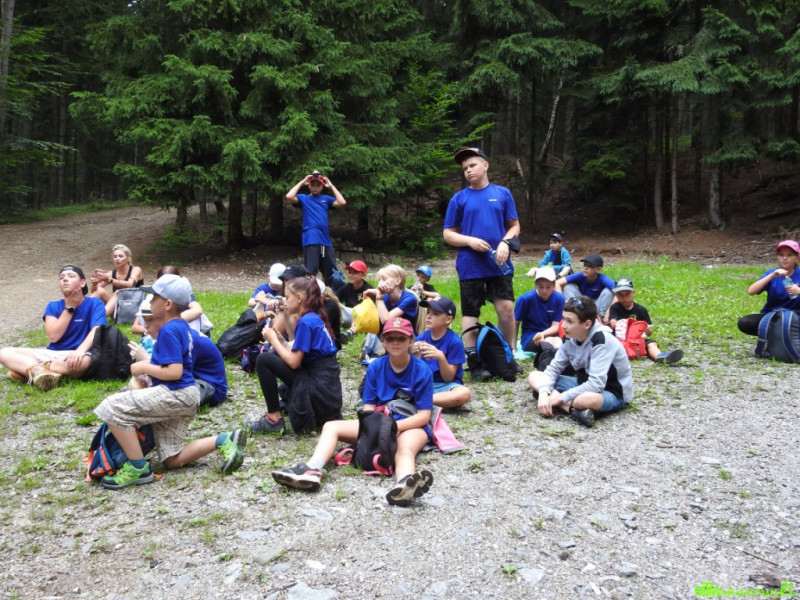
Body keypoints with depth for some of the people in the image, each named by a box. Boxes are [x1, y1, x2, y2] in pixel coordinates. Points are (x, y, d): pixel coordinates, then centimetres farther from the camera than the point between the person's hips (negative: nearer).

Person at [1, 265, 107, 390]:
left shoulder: (95, 303, -3)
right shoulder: (53, 306, 8)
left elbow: (96, 331, -19)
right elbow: (53, 336, -6)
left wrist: (80, 351, -38)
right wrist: (69, 308, -9)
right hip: (51, 354, 5)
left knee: (84, 361, -41)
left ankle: (28, 370, -24)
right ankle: (41, 372, -36)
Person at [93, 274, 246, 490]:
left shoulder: (169, 330, -16)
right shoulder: (181, 326, 13)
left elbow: (174, 372, -24)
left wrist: (144, 368, -12)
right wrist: (147, 364, 13)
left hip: (175, 394, -10)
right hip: (183, 398, 10)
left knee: (112, 408, -14)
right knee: (172, 460, 15)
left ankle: (138, 468, -7)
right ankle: (223, 440, 5)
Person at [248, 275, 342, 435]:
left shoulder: (306, 321, -15)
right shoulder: (315, 317, 12)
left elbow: (294, 362, -16)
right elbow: (295, 353, 15)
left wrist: (273, 340, -4)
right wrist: (278, 338, 6)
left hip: (318, 390, -9)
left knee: (263, 360, -10)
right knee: (274, 356, 21)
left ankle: (274, 421, -4)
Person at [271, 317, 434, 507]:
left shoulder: (422, 371, -10)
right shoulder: (375, 367, 1)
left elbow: (424, 416, -12)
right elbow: (368, 407, 2)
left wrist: (394, 426, -26)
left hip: (411, 426, -5)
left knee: (405, 449, -40)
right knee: (331, 426, -11)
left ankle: (405, 484, -75)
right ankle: (312, 470, -39)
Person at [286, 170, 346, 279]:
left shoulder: (326, 199, 16)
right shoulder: (304, 198, 8)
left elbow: (342, 202, 2)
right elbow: (289, 197, -10)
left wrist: (331, 186, 6)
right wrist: (301, 182, -2)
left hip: (325, 240, 4)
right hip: (311, 240, -4)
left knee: (329, 272, 11)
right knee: (311, 271, -8)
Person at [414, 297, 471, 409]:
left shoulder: (454, 341, -10)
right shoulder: (421, 338, -1)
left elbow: (448, 378, -11)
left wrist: (441, 357, -28)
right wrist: (415, 356, -21)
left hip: (446, 386, -2)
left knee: (465, 393, -35)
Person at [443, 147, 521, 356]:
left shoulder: (502, 193, 5)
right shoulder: (459, 198, 2)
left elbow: (514, 226, 9)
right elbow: (448, 234, 4)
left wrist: (505, 242, -11)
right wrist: (470, 240, -14)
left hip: (499, 264, 1)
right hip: (470, 266, 0)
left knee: (507, 308, -2)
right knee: (470, 313, 6)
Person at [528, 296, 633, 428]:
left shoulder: (601, 341, -27)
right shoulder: (571, 338, -5)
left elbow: (596, 384, -32)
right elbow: (553, 368, 0)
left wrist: (561, 398, -26)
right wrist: (543, 393, -19)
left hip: (614, 393, -9)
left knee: (585, 399, -46)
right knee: (534, 376, -4)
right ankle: (574, 409, -21)